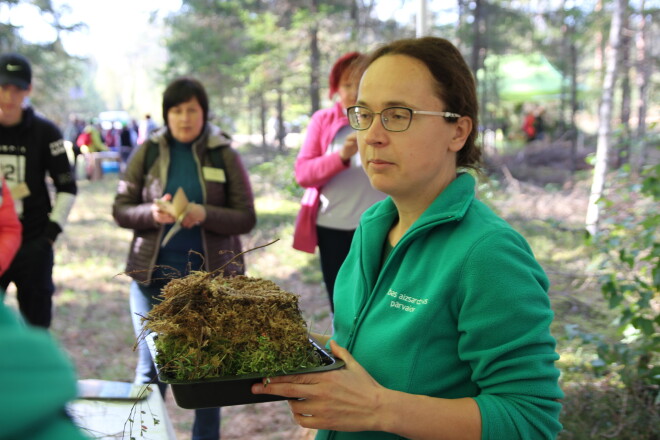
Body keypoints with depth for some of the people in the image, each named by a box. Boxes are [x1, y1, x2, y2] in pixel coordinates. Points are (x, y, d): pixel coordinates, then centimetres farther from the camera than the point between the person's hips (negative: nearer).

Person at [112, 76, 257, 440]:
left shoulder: (224, 155, -1)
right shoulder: (148, 152, 2)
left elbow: (246, 217, -4)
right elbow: (121, 209, 1)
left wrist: (205, 214, -22)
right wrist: (152, 213, -20)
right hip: (153, 274, 1)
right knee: (150, 366, 5)